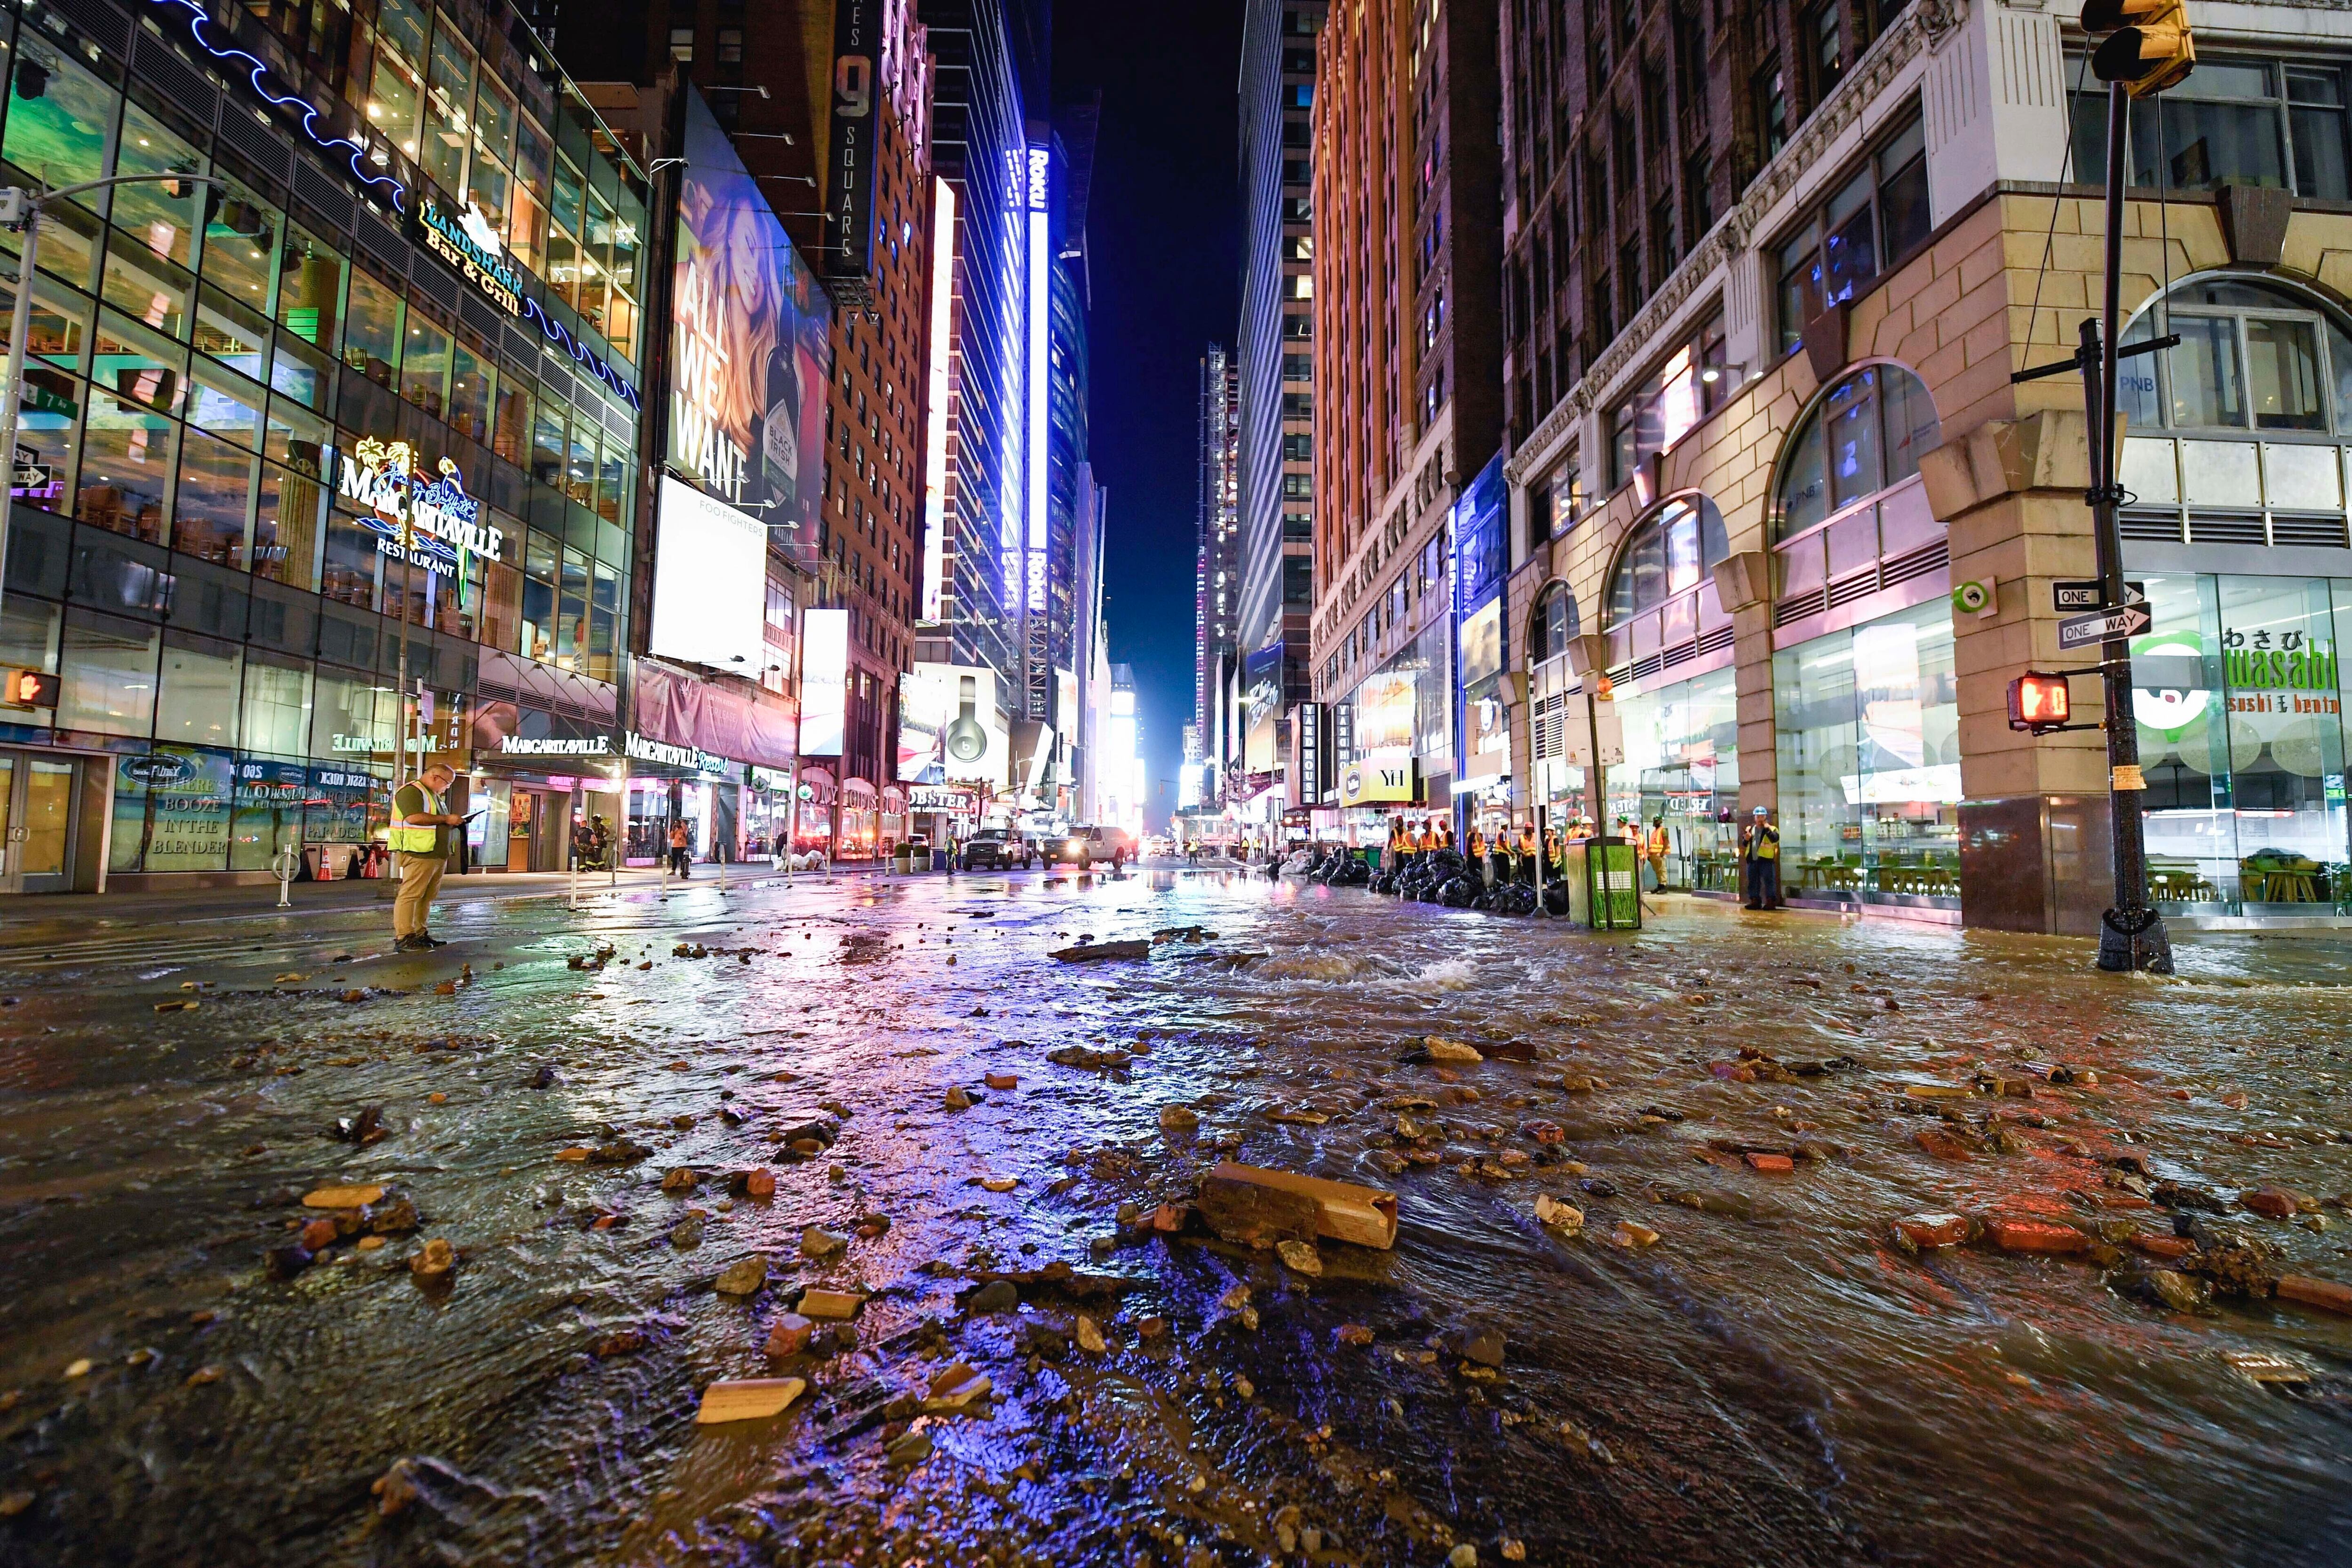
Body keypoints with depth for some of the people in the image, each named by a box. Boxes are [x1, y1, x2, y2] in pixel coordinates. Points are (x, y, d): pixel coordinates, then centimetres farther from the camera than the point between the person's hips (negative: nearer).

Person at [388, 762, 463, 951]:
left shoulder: (435, 795, 25)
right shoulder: (411, 791, -8)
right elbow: (414, 817, -22)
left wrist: (453, 822, 14)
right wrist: (446, 819, -15)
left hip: (437, 855, 10)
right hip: (418, 853, -10)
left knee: (427, 897, 11)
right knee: (410, 895, -9)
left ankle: (420, 934, 16)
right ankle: (403, 939, -9)